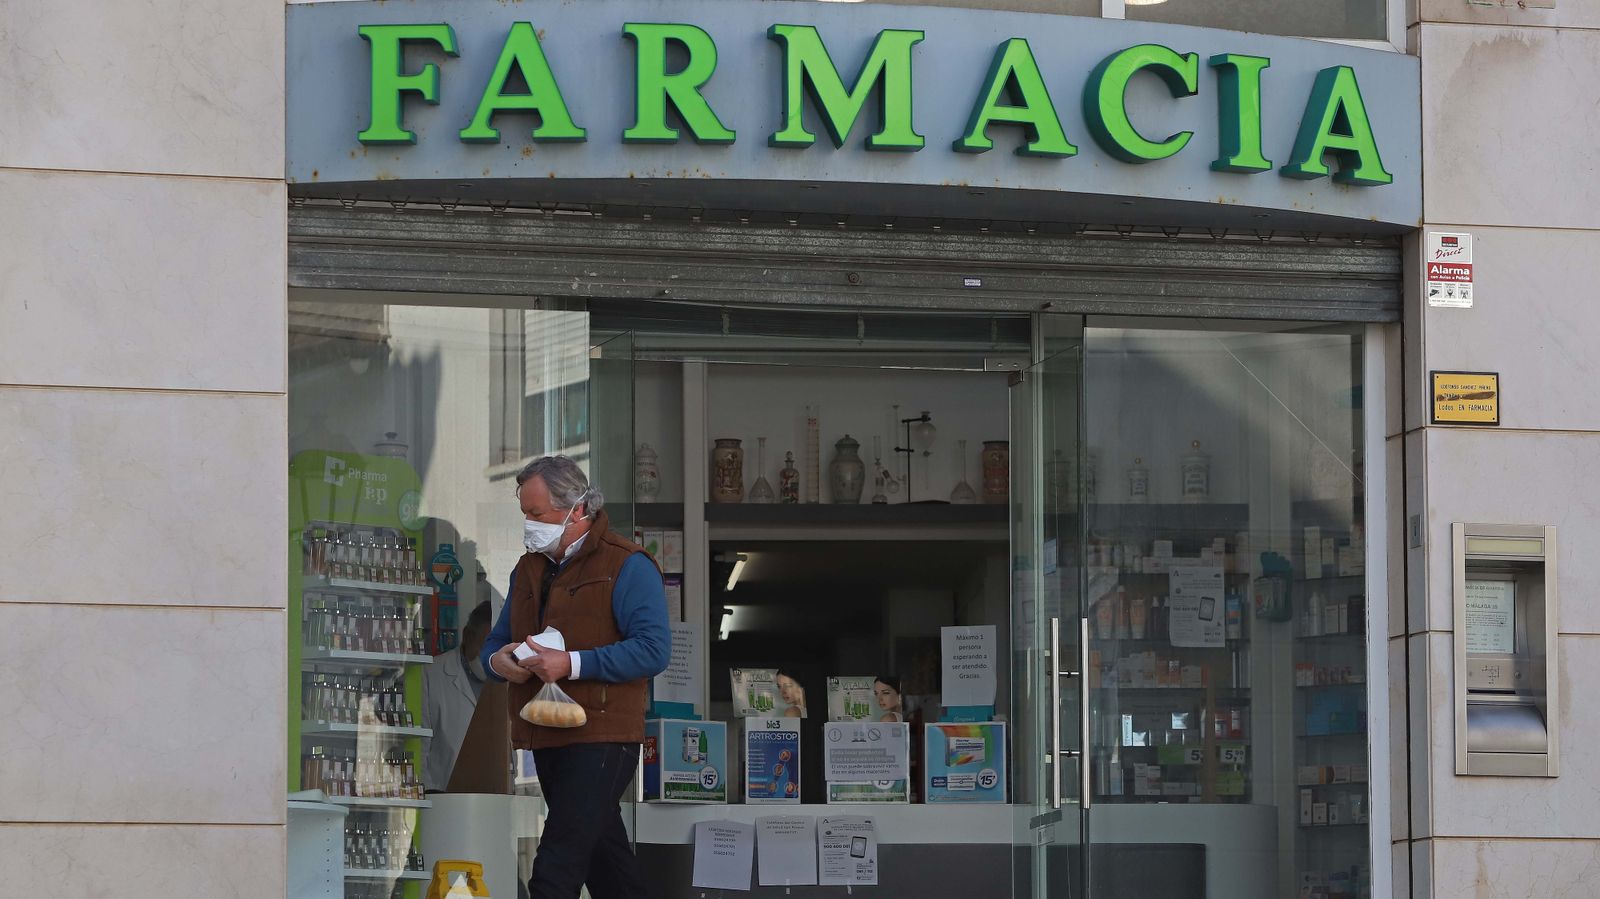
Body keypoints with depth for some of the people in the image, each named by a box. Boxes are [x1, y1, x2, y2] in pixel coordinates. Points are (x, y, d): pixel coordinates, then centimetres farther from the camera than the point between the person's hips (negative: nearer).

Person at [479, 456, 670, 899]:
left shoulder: (626, 565, -8)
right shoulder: (530, 568, 17)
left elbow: (653, 649, -18)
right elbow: (496, 642, 22)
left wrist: (572, 663, -23)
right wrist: (497, 660, -4)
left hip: (600, 739, -8)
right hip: (547, 741, 8)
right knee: (604, 859, 15)